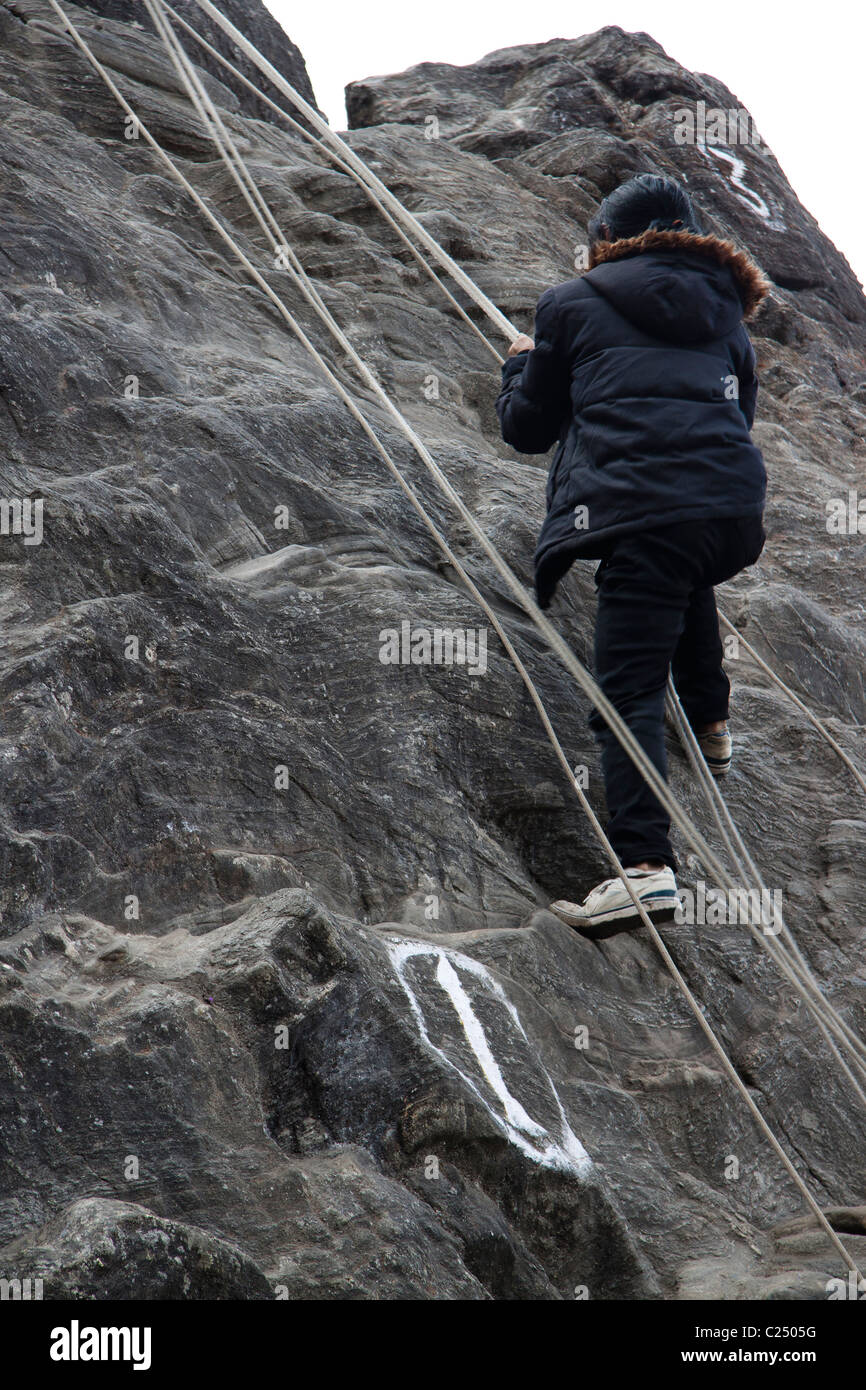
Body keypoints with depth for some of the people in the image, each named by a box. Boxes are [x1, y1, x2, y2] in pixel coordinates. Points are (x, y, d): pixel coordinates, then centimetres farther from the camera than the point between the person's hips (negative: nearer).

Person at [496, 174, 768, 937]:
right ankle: (711, 724, 38)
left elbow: (526, 428, 21)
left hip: (644, 512, -5)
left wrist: (522, 364, 41)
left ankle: (646, 865, -22)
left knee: (630, 689, -9)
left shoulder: (572, 304, 15)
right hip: (737, 507, 5)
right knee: (687, 583, 40)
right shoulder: (723, 310, 26)